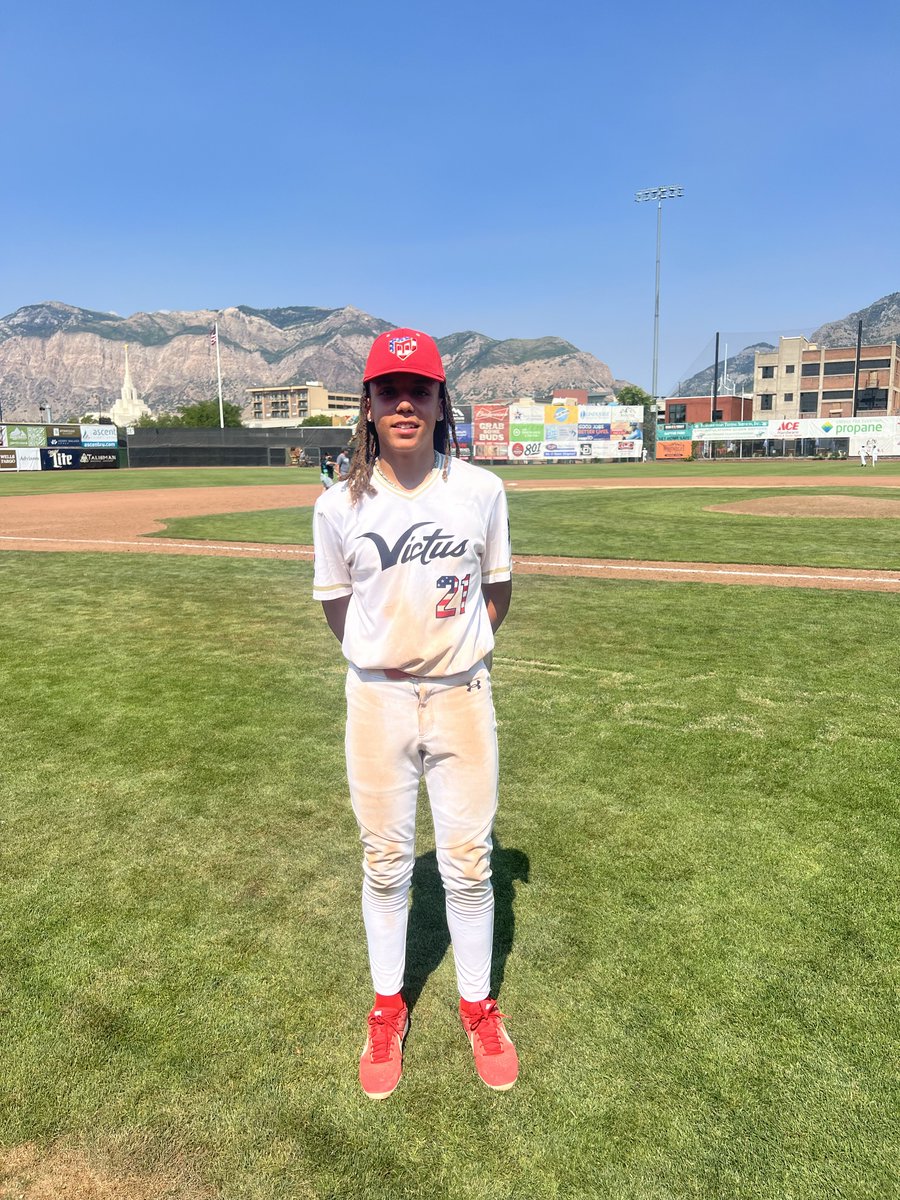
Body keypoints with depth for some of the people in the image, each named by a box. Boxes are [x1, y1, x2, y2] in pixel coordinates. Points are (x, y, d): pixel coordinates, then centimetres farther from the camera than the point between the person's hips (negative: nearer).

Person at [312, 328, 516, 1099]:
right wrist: (381, 655, 4)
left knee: (469, 861, 11)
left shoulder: (481, 491, -5)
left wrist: (457, 651, 5)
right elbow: (336, 602, 8)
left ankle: (478, 1006, 35)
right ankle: (388, 1007, 37)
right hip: (377, 698, 0)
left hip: (463, 695, 0)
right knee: (385, 861, 14)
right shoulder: (340, 505, -6)